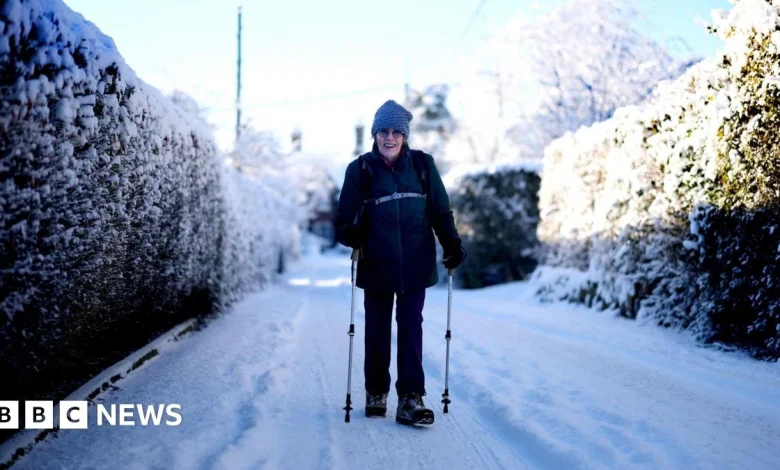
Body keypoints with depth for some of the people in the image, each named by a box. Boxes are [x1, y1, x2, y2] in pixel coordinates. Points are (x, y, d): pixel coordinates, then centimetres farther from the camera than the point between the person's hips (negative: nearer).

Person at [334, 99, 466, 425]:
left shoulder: (422, 165, 3)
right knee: (377, 331, 10)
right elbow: (345, 217, 1)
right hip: (377, 266, 0)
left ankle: (411, 399, -1)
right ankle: (376, 393, 26)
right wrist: (351, 234, -20)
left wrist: (452, 245, -3)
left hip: (415, 264, 0)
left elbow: (441, 211, 8)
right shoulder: (360, 170, 0)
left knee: (411, 329, -3)